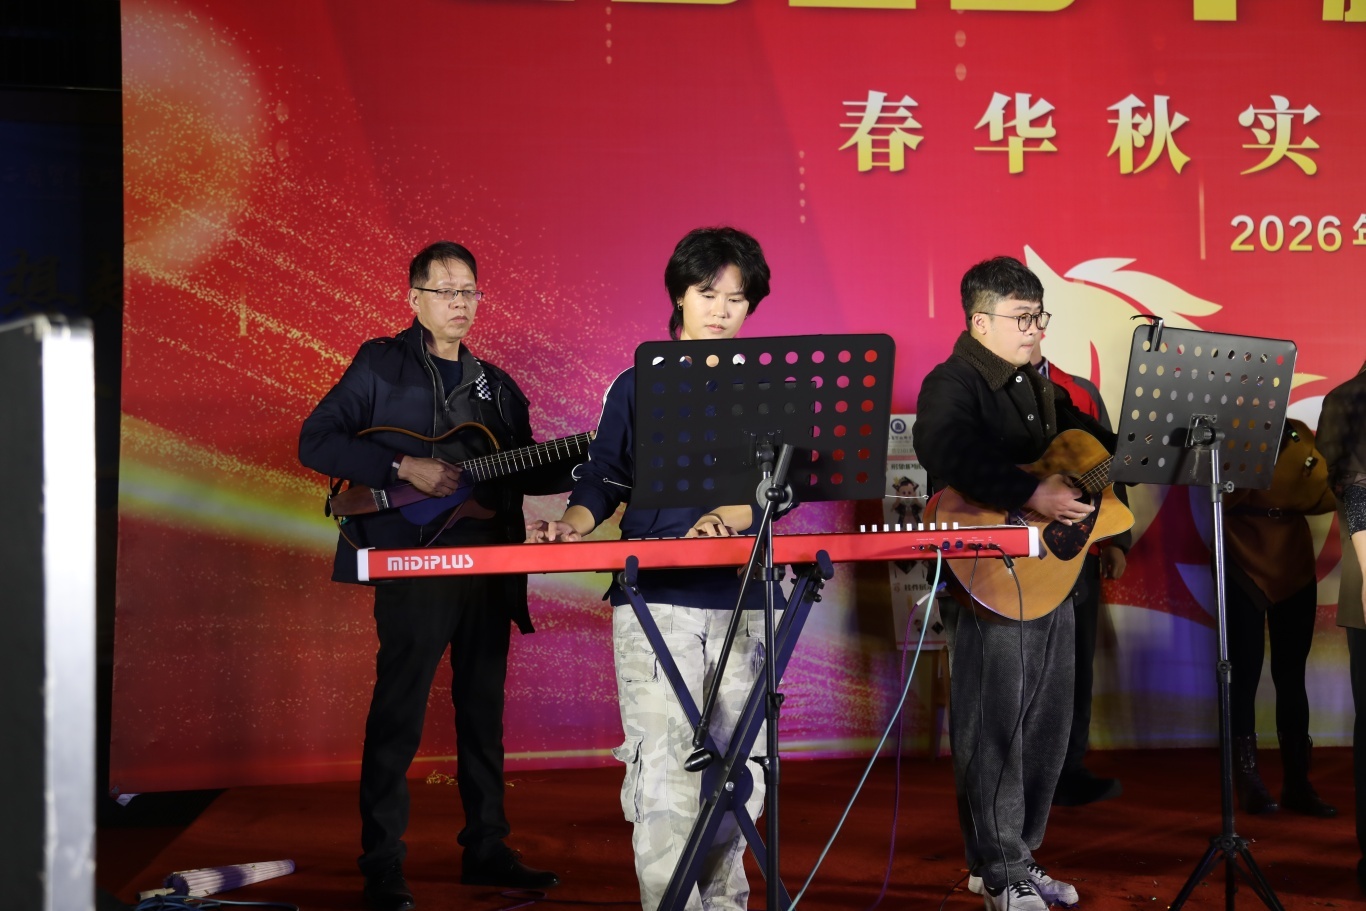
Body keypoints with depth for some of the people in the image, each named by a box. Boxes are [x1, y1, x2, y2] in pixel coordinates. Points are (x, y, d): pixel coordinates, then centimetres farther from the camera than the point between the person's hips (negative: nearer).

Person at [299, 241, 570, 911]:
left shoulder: (497, 387, 17)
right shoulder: (381, 364, 0)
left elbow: (525, 475, 18)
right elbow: (315, 442, -7)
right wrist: (403, 467, -16)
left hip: (489, 570, 6)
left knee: (483, 712, 12)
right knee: (398, 716, -5)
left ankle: (486, 849, 22)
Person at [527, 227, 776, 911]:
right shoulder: (637, 386, 9)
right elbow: (604, 479, 10)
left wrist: (726, 518, -19)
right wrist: (572, 525, -11)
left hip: (741, 600, 2)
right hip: (655, 599, -2)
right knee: (663, 768, -12)